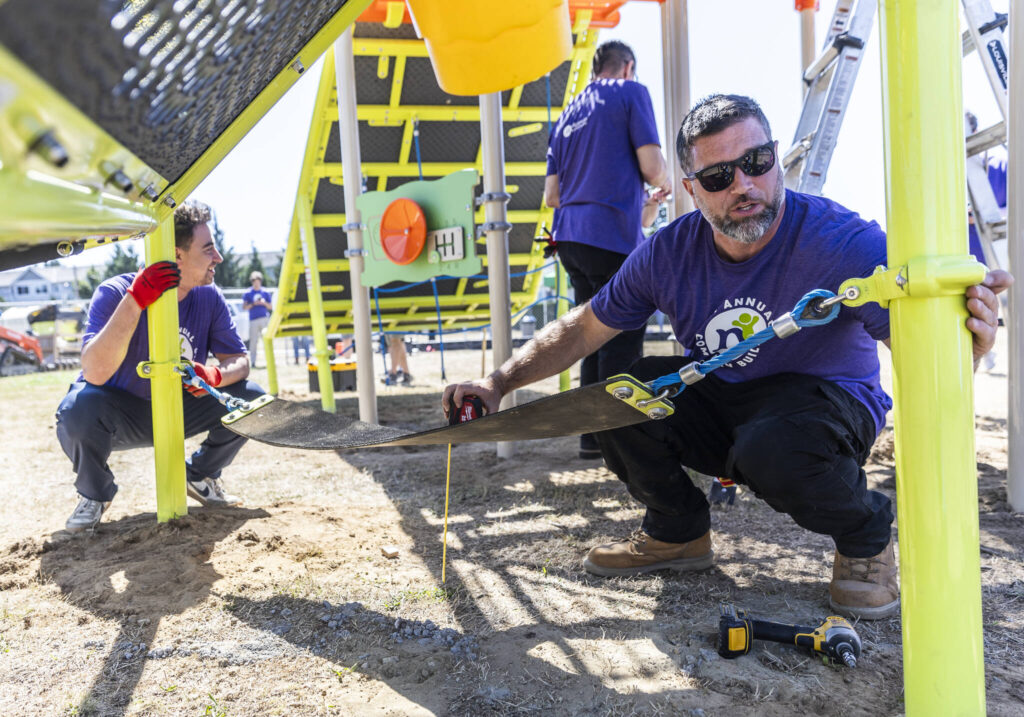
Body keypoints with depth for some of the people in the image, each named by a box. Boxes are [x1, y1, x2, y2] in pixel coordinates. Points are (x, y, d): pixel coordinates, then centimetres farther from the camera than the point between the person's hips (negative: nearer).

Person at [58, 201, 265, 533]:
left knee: (251, 398, -14)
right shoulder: (115, 292, -24)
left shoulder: (209, 298, -9)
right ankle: (94, 494, -3)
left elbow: (239, 360, -7)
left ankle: (198, 476, 12)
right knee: (79, 408, -37)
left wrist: (215, 375, -32)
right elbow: (94, 373, -38)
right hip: (120, 416, -4)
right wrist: (135, 301, -45)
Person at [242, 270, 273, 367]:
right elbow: (244, 307, 2)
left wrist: (264, 303, -5)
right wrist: (253, 304, -13)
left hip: (265, 318, 1)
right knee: (253, 341, -3)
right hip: (253, 320, -1)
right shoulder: (247, 293, 8)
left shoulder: (265, 292, 13)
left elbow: (271, 307, 14)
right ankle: (252, 362, 2)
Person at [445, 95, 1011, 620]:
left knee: (771, 448, -38)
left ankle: (866, 537, -2)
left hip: (826, 401, -4)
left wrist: (966, 338, -59)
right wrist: (498, 383, -12)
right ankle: (679, 532, 9)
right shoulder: (670, 252, -11)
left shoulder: (845, 242, -25)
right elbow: (584, 329, -2)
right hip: (716, 402, 5)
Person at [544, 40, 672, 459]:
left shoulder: (569, 114, 22)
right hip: (612, 236, -7)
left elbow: (552, 196, 20)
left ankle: (592, 435, 19)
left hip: (569, 236, 7)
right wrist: (663, 187, 15)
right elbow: (652, 168, -9)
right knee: (623, 344, -1)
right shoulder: (631, 93, 3)